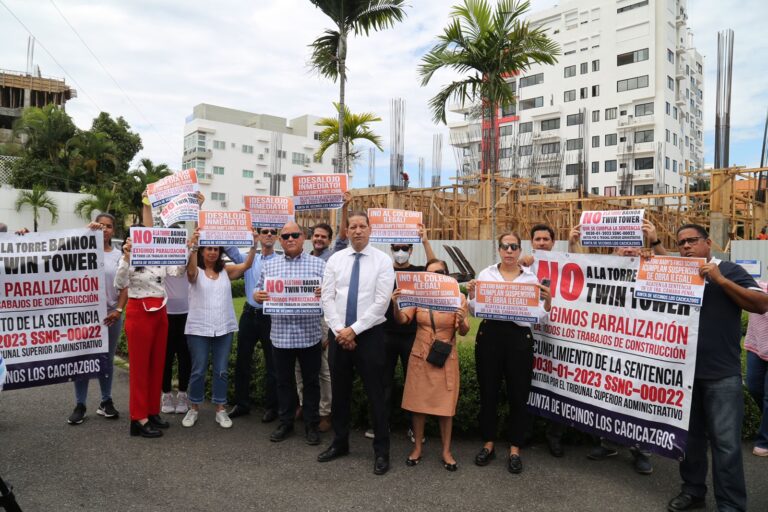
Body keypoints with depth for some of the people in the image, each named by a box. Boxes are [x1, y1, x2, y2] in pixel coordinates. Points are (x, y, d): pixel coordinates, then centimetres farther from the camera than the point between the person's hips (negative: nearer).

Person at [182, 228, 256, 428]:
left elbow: (247, 264, -6)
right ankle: (194, 408, 23)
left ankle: (220, 409, 18)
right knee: (198, 371, 6)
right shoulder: (196, 272, -1)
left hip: (224, 328, 3)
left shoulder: (226, 271, 7)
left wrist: (254, 244, -21)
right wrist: (193, 246, -41)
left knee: (221, 371, 8)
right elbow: (190, 270, -25)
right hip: (198, 329, -3)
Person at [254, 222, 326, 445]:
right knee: (284, 381, 13)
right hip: (280, 335, 2)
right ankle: (285, 422, 28)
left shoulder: (319, 265, 1)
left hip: (309, 334, -2)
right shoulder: (269, 265, 9)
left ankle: (311, 425, 23)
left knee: (311, 381, 8)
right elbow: (259, 292, 12)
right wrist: (257, 296, -10)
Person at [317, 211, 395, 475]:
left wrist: (353, 330, -14)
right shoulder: (335, 259, 4)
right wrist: (339, 331, -9)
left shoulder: (382, 261, -6)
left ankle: (381, 451, 19)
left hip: (369, 335, -3)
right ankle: (340, 443, 33)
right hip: (338, 335, 3)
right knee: (340, 392, 15)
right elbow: (327, 298, 0)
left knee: (375, 394, 4)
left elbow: (381, 302, -12)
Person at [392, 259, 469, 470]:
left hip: (446, 360, -1)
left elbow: (463, 332, -8)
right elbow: (402, 320, -8)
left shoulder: (458, 298, -4)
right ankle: (417, 448, 24)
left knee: (445, 406, 5)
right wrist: (395, 304, -28)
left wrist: (462, 321, -31)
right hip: (420, 357, 1)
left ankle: (446, 451, 20)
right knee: (418, 403, 8)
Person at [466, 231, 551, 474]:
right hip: (489, 336, 1)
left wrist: (547, 301, -13)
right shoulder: (485, 274, 5)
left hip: (519, 338, 0)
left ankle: (515, 449, 22)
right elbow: (475, 311, 8)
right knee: (488, 392, 9)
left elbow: (538, 316, 4)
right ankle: (488, 444, 27)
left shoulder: (531, 278, 5)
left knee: (518, 395, 6)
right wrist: (471, 295, -11)